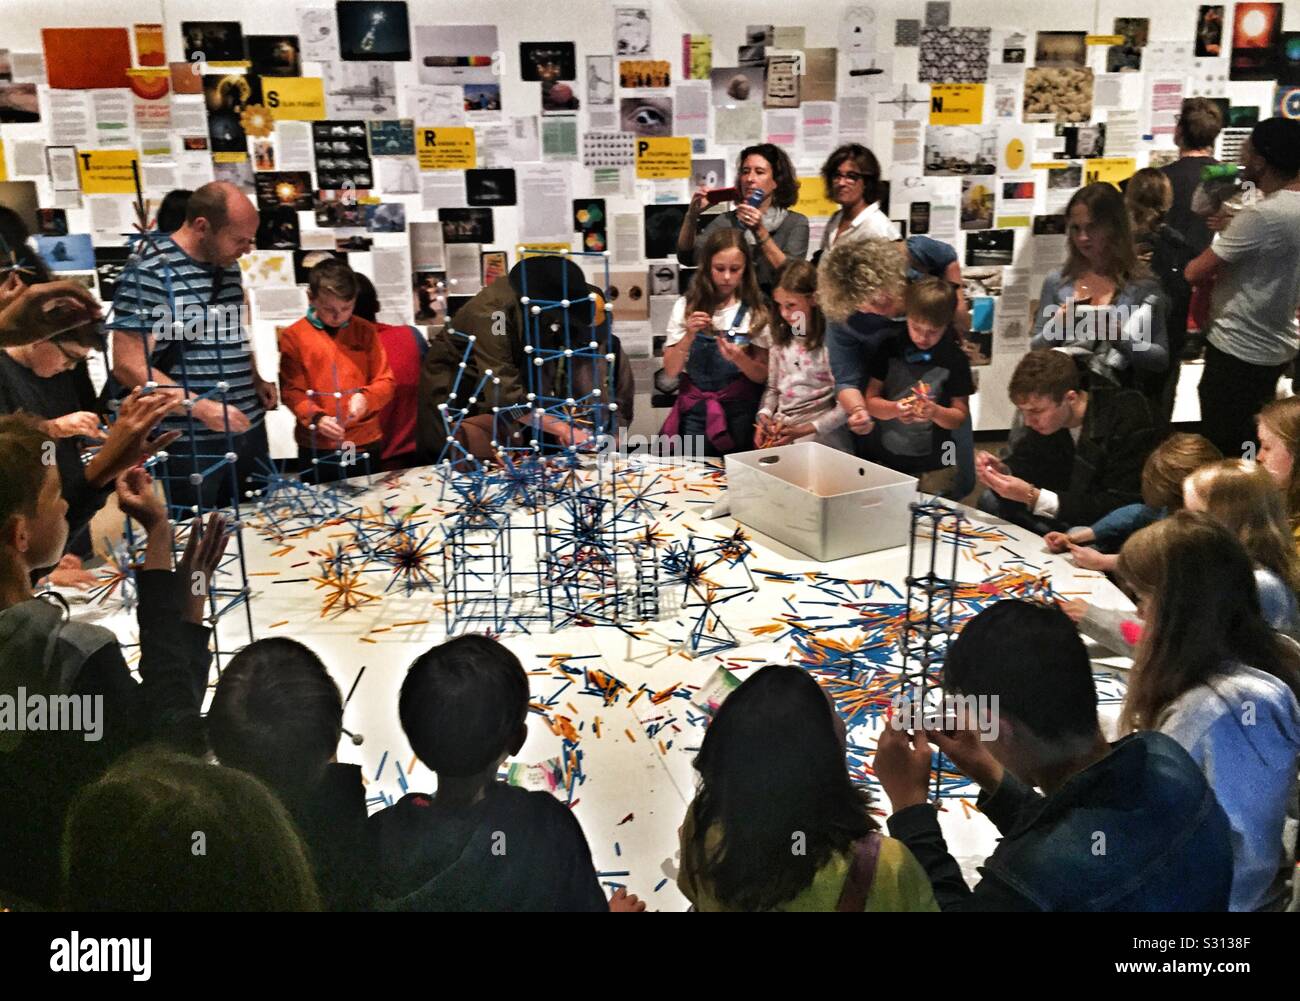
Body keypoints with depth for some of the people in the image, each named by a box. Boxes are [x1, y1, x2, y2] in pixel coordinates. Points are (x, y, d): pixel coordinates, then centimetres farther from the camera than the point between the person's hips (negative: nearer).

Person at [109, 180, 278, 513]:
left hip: (248, 431, 7)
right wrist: (200, 407, -24)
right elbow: (129, 366, -17)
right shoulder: (150, 273, -14)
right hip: (189, 444, -7)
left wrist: (255, 380, 7)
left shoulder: (227, 264, 10)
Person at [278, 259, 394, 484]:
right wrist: (317, 418, -24)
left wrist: (366, 397, -18)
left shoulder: (365, 331, 4)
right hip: (317, 448, -2)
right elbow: (292, 391, -6)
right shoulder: (293, 336, -3)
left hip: (365, 444, 2)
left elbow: (385, 382, 4)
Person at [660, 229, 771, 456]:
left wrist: (739, 358, -21)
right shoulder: (685, 306, -1)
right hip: (694, 409, 0)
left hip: (739, 411, 0)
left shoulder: (756, 312, -1)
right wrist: (689, 336, -18)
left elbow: (762, 376, -1)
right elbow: (670, 372, -3)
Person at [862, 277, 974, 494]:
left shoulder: (955, 359, -3)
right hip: (884, 458, 1)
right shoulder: (891, 349, 2)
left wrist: (935, 412, -20)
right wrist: (895, 409, -18)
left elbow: (960, 416, -1)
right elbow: (870, 401, 1)